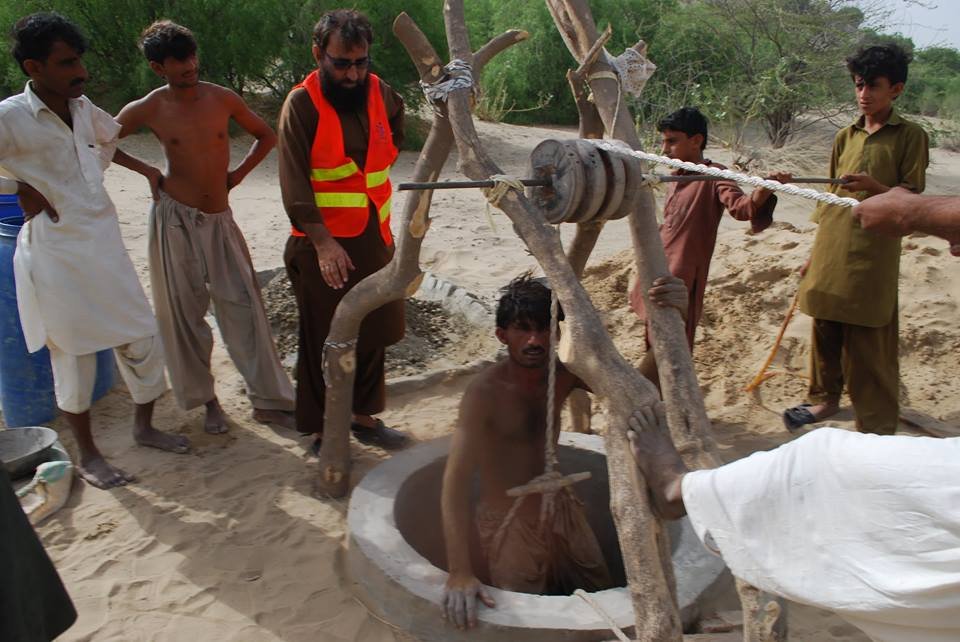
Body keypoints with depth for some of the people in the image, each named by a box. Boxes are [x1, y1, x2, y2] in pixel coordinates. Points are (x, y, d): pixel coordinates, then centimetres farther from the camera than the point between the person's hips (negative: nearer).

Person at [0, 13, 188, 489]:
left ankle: (144, 427, 30)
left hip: (104, 243, 6)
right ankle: (88, 455, 22)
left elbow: (109, 137, 27)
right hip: (56, 252, -6)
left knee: (143, 338, 9)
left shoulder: (82, 107, 5)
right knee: (74, 356, 5)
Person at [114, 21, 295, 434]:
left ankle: (268, 400, 5)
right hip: (175, 218, -1)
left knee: (243, 307, -2)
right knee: (184, 312, 5)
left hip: (220, 219, 2)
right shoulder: (148, 110, -4)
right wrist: (147, 171, 0)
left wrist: (237, 174, 5)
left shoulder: (222, 99, 0)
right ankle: (204, 399, 21)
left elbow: (265, 136, 14)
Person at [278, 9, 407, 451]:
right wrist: (323, 242, -25)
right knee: (323, 343, 3)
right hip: (323, 244, -5)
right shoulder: (301, 104, -12)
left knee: (372, 334, 13)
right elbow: (294, 183, -17)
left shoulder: (380, 93, 4)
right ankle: (322, 433, 18)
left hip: (374, 237, 6)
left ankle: (365, 418, 30)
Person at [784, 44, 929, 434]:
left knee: (870, 345, -4)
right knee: (825, 332, 12)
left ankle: (878, 427, 6)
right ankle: (824, 399, 30)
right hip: (831, 252, 5)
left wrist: (874, 187, -22)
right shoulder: (845, 137, 15)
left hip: (873, 256, -5)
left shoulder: (910, 136, 1)